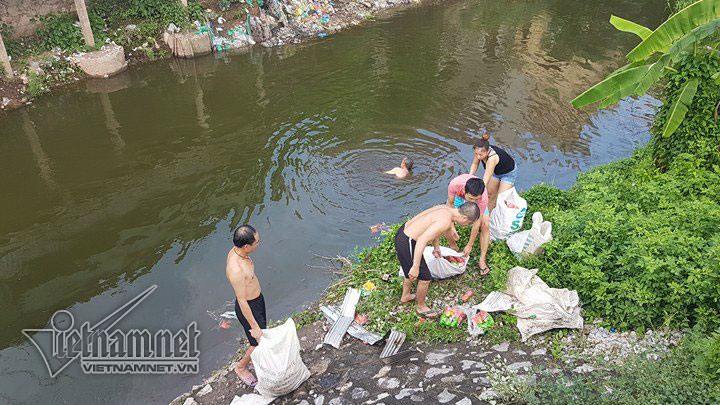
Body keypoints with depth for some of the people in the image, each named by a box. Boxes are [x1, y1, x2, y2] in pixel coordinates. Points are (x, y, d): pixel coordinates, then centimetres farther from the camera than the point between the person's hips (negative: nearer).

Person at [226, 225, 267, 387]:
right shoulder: (235, 270, -39)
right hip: (249, 308, -8)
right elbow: (242, 301, -30)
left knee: (262, 332, 28)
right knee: (259, 343, 11)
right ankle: (241, 367, 38)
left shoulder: (235, 251, -11)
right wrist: (254, 326, -20)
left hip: (257, 298, 8)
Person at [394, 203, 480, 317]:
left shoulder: (446, 208, 3)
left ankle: (405, 296, 53)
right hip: (407, 244, -9)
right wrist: (416, 267, -29)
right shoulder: (446, 221, -26)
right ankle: (421, 307, 30)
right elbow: (422, 240, -33)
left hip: (403, 232, 9)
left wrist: (436, 247, 36)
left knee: (411, 271, 31)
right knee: (425, 278, 8)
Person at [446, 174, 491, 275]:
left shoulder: (483, 198, -43)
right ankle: (455, 250, 10)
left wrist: (470, 245, -23)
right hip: (458, 196, 1)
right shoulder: (455, 184, -44)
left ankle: (482, 260, -6)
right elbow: (450, 204, -23)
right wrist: (451, 227, -27)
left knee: (485, 225, -19)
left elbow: (477, 223, -31)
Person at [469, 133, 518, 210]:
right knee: (490, 193, 18)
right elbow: (475, 164, -11)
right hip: (496, 170, 7)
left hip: (509, 172, -6)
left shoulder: (492, 158, -47)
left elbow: (485, 180, -48)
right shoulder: (480, 151, -30)